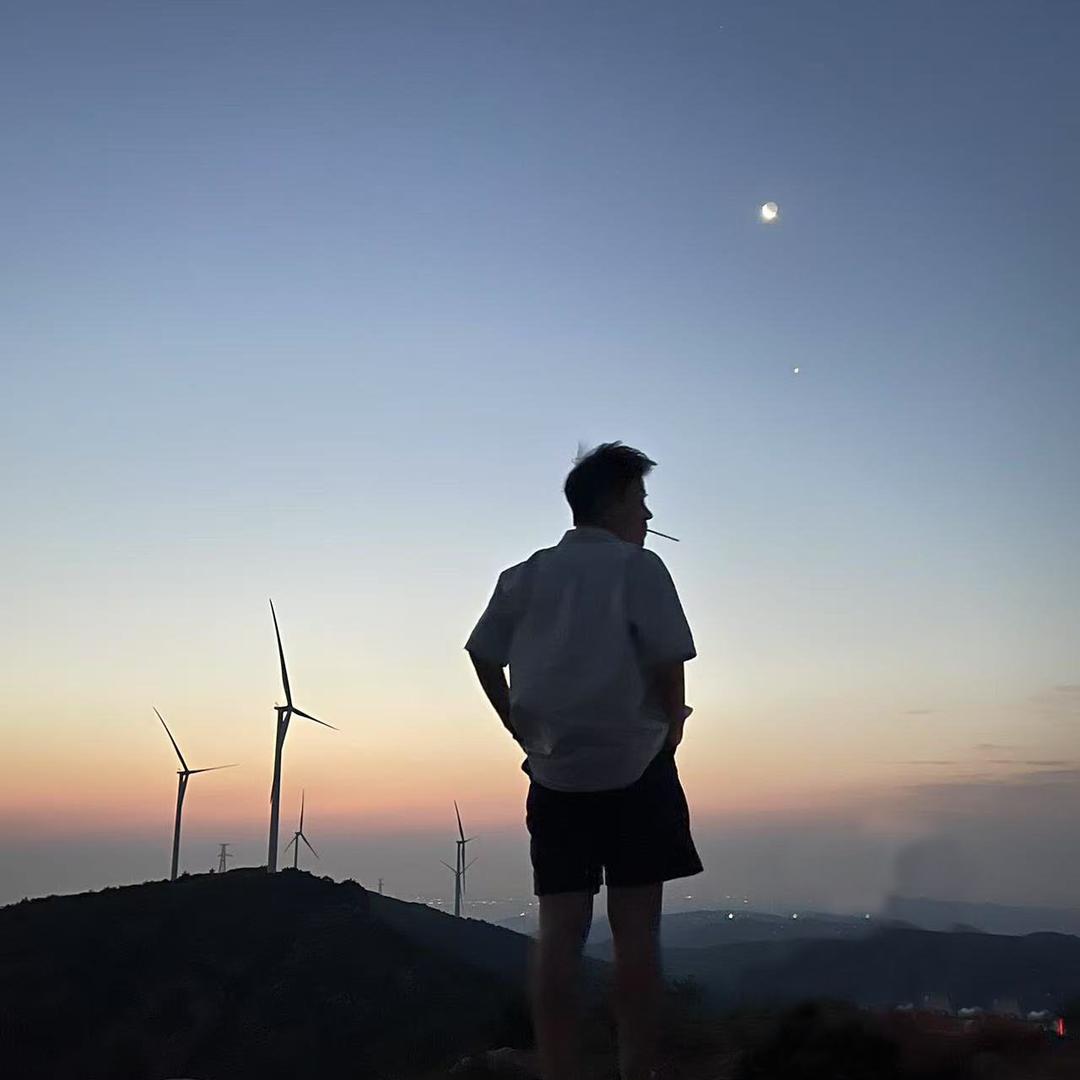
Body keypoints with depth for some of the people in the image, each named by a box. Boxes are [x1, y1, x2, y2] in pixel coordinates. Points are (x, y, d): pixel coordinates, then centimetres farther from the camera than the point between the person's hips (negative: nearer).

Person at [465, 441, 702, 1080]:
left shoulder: (526, 575, 10)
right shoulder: (638, 566, -5)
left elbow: (483, 657, 9)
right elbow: (669, 663, -11)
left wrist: (527, 734, 13)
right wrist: (670, 730, 4)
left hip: (553, 772, 5)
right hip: (634, 768, -4)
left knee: (560, 930, 4)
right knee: (636, 930, 1)